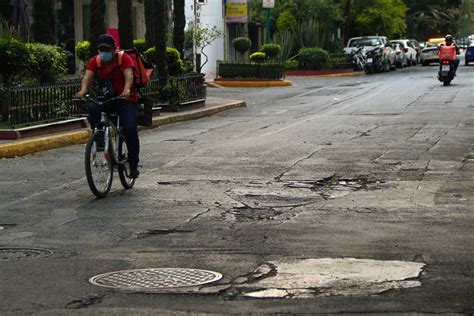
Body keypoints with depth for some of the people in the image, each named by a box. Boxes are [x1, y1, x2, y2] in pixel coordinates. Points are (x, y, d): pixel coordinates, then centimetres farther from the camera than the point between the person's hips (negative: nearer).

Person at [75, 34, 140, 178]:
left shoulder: (124, 58, -10)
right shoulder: (95, 61, -1)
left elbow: (129, 75, -27)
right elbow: (88, 76, -17)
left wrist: (127, 90, -49)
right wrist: (83, 90, -40)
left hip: (126, 100, -3)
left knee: (130, 129, -18)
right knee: (92, 108, -30)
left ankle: (134, 165, -5)